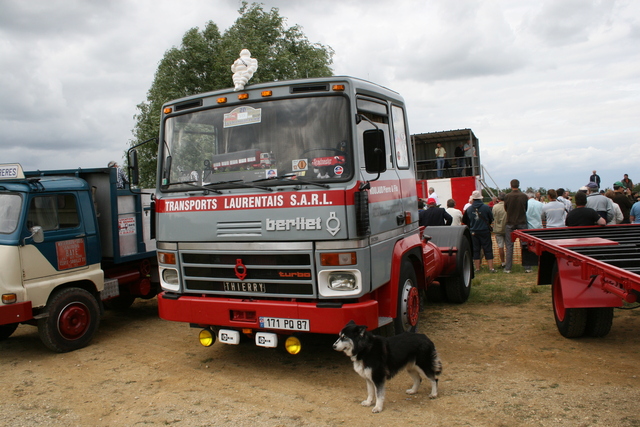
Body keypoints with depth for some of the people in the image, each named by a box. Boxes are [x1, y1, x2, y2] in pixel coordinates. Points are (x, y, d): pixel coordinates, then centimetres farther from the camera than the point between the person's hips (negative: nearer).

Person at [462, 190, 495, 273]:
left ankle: (477, 268, 9)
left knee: (476, 250, 8)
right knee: (488, 250, 4)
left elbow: (464, 220, 8)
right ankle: (491, 268, 3)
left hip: (474, 232, 2)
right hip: (485, 231, -2)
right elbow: (491, 219, 2)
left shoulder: (469, 209, -3)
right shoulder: (486, 207, -9)